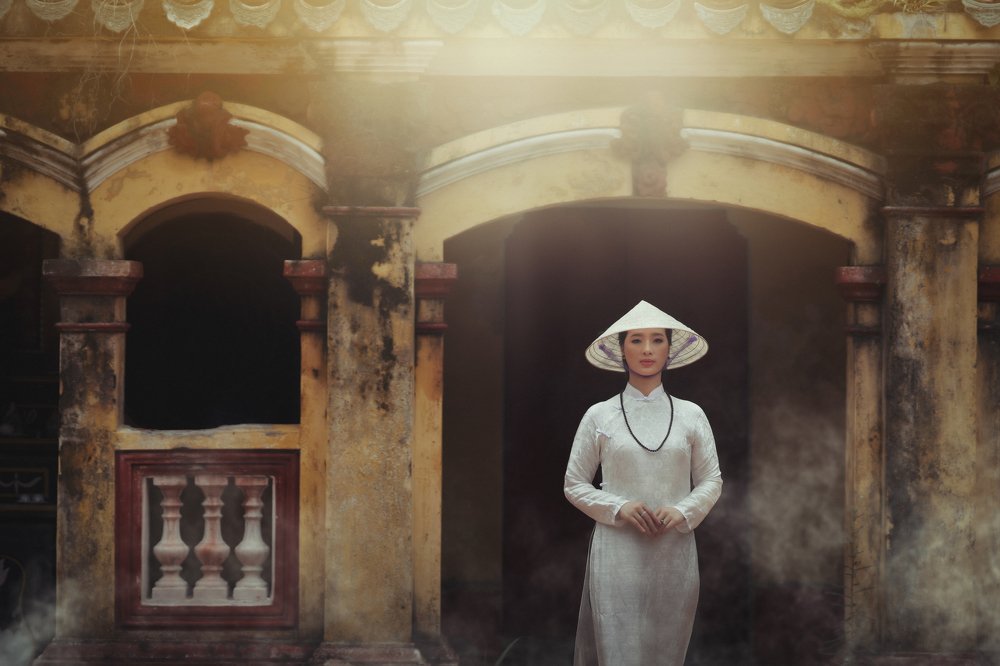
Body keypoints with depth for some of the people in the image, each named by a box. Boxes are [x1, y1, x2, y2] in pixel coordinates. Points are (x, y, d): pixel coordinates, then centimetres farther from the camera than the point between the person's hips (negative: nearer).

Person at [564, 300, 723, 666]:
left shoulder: (691, 415, 7)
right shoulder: (600, 416, 3)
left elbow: (711, 481, 11)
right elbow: (574, 485, 7)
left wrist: (683, 512, -9)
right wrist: (618, 508, -10)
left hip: (674, 551, 2)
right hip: (617, 551, -2)